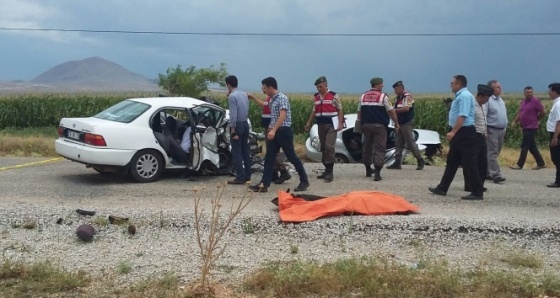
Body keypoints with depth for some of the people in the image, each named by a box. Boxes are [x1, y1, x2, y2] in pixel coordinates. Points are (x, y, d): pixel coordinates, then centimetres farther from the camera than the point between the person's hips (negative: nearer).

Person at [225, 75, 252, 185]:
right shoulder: (244, 94, 10)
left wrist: (233, 130, -17)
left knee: (237, 152, -4)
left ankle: (240, 177, -5)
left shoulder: (232, 96, -14)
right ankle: (247, 175, 17)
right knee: (245, 150, 13)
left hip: (237, 125, -8)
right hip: (245, 124, 8)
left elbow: (233, 114, -19)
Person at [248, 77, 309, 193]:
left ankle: (304, 181, 12)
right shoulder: (272, 100, 14)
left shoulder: (282, 98, -13)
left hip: (284, 131, -9)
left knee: (292, 157, 0)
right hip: (274, 132, 9)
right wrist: (270, 129, 25)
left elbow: (283, 116, -24)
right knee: (269, 158, 3)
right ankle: (264, 184, 3)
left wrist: (273, 130, -31)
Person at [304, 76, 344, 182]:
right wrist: (309, 122, 15)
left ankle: (330, 172, -15)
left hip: (331, 125, -6)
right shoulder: (316, 97, 12)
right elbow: (314, 110, 20)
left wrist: (340, 123, -11)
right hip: (321, 125, 6)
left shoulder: (334, 96, -4)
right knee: (323, 148, 9)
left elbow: (340, 110, -3)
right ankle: (327, 169, 19)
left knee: (329, 146, -17)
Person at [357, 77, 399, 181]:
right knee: (379, 149, -3)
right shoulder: (383, 96, -6)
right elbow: (391, 112, -8)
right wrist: (396, 123, 4)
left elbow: (359, 112, 11)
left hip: (366, 125, 5)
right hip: (379, 126, -5)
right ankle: (377, 173, -11)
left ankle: (368, 170, 28)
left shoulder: (363, 96, 8)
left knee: (367, 147, 17)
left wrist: (361, 123, 20)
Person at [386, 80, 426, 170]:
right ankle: (397, 162, 6)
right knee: (398, 143, 5)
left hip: (407, 123, -8)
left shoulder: (408, 96, -11)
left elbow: (406, 108, -22)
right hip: (399, 123, 9)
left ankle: (420, 160, 7)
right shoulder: (397, 98, 15)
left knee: (410, 142, -5)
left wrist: (394, 110, -17)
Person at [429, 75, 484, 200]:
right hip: (459, 133, 11)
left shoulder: (464, 96, -15)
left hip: (465, 133, -11)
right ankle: (442, 188, 22)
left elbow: (463, 116, -25)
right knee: (452, 161, 14)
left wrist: (453, 132, -27)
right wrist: (454, 133, 20)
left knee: (469, 163, -6)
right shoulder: (460, 96, 15)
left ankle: (477, 192, -1)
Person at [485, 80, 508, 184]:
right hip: (492, 130, -9)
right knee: (492, 152, -9)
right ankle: (496, 175, -13)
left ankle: (487, 172, 20)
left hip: (501, 130, 9)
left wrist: (505, 128, 18)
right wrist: (485, 131, -20)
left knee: (495, 152, 11)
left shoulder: (501, 100, 15)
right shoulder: (488, 100, -12)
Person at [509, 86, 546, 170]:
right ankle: (541, 163, 21)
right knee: (532, 146, 12)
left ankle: (519, 164, 0)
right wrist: (514, 121, 0)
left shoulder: (536, 101, -11)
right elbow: (519, 113, 15)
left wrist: (535, 119, 2)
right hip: (525, 127, 8)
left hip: (531, 128, -8)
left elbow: (543, 112, -9)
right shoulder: (523, 102, 12)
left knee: (524, 146, -6)